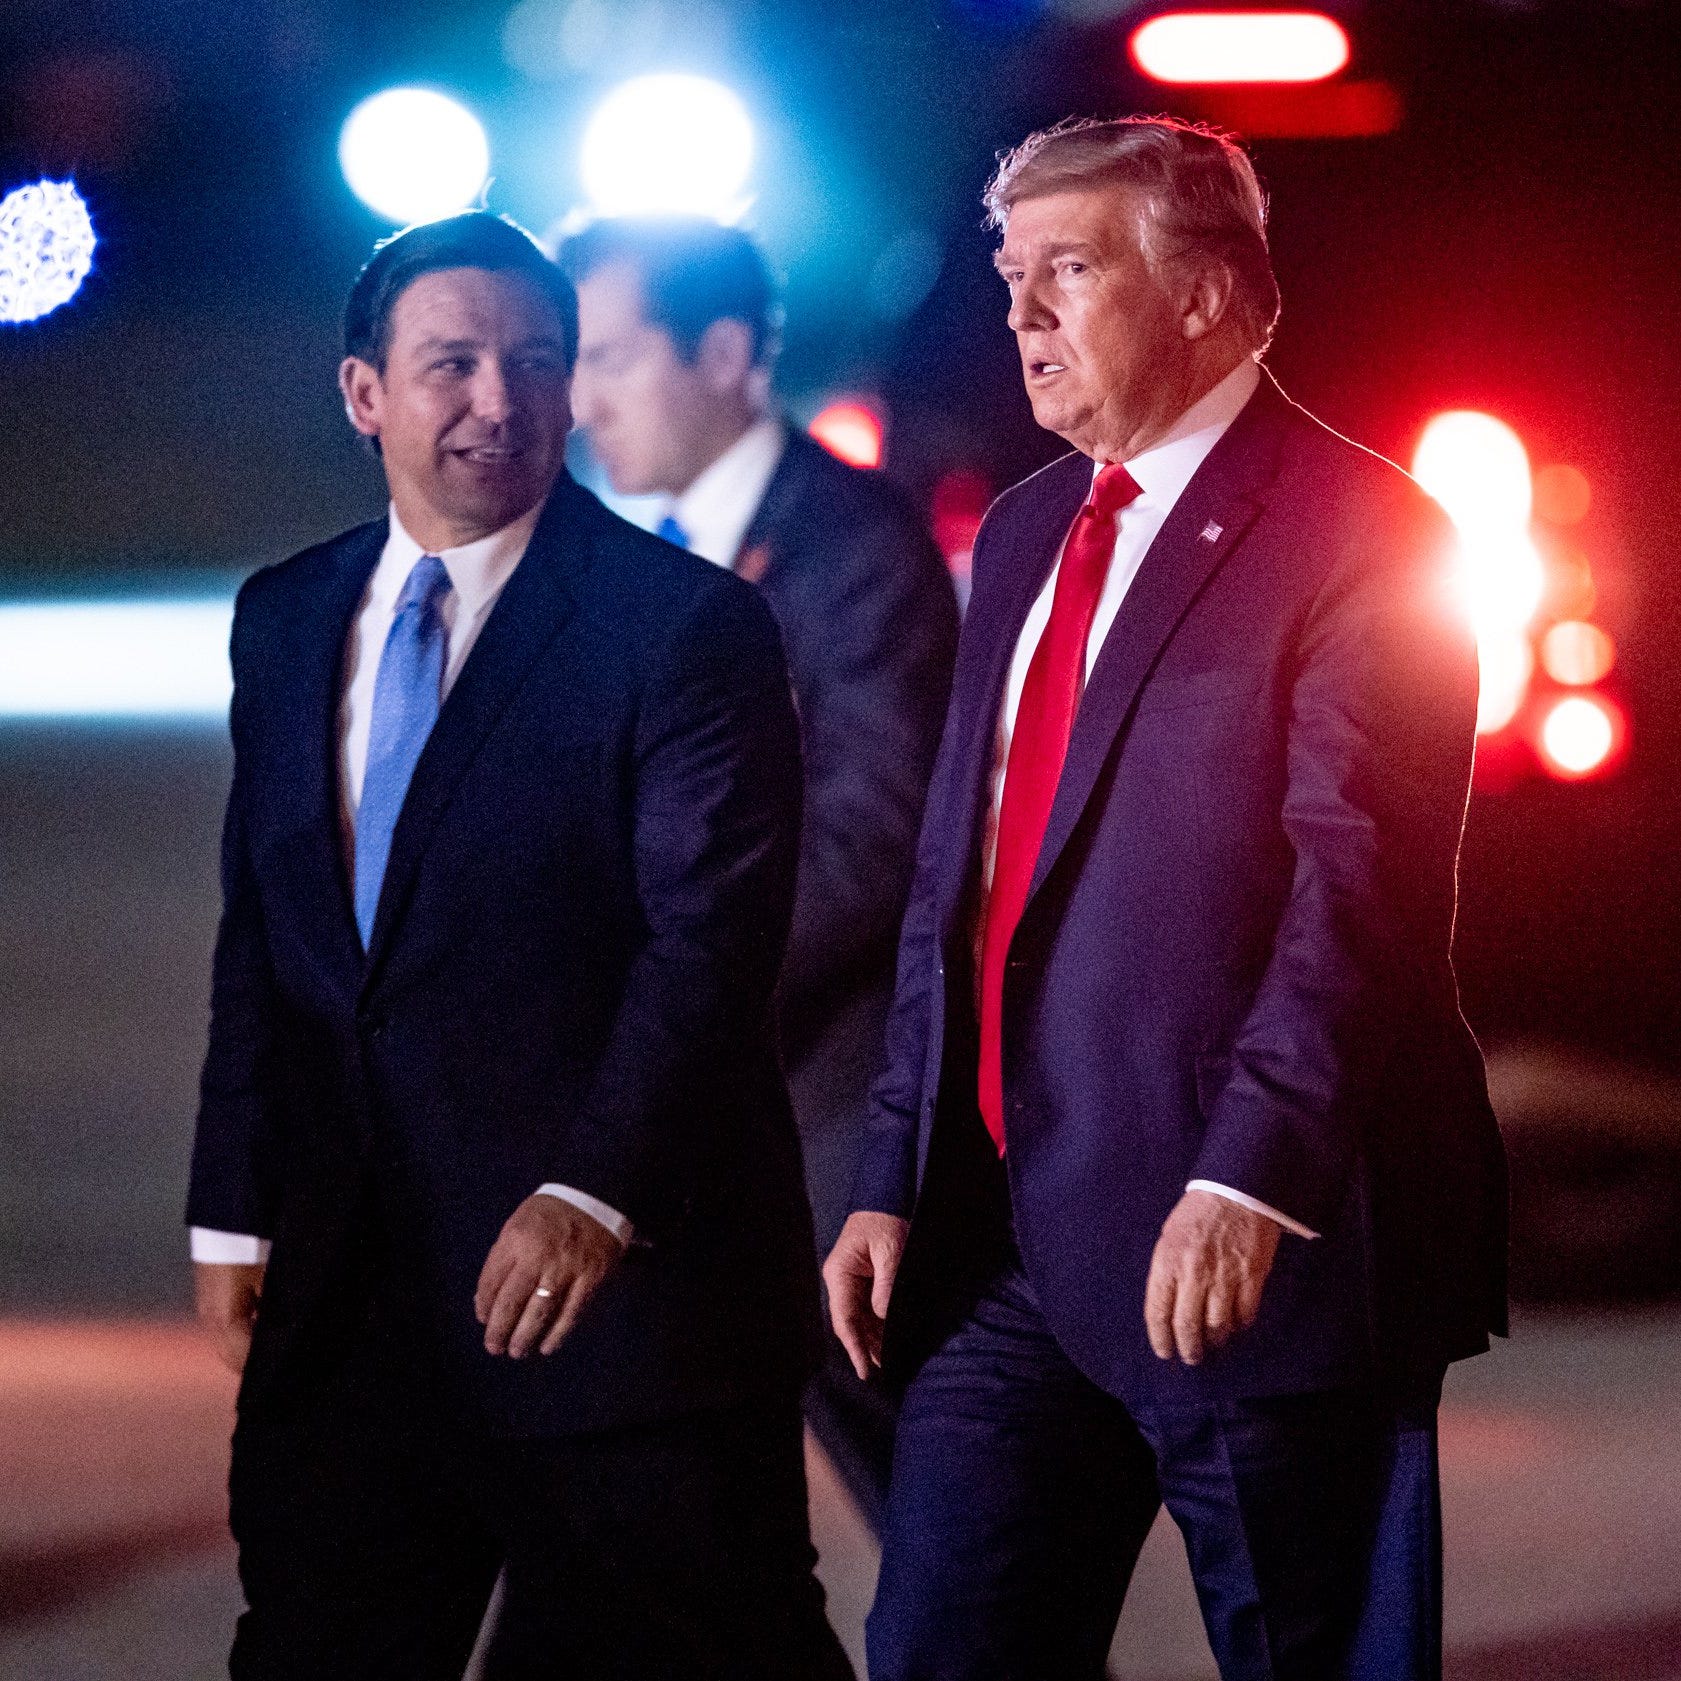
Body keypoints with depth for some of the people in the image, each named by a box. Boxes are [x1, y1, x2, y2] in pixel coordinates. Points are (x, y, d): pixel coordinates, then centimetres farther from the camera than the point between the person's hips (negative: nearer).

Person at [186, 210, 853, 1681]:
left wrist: (596, 1191, -25)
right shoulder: (286, 622, 13)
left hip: (623, 1281, -6)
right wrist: (236, 1214, 10)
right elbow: (259, 940, 16)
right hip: (348, 1301, 6)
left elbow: (713, 937, -15)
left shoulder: (688, 626, -7)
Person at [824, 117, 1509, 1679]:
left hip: (1250, 1244, -7)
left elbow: (1359, 888, -18)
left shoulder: (1352, 529, -9)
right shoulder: (1025, 531, 17)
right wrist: (894, 1180, 13)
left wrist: (1251, 1178, -27)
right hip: (1007, 1243, 7)